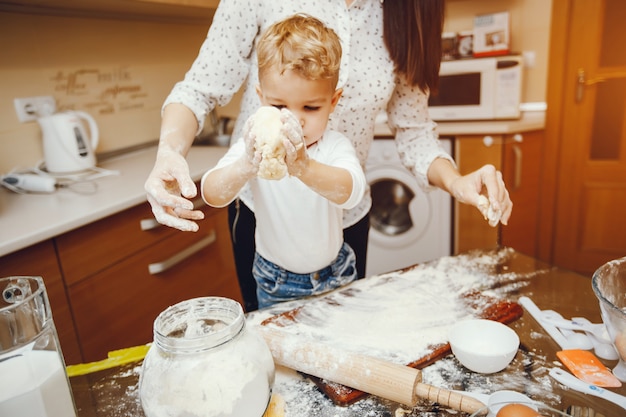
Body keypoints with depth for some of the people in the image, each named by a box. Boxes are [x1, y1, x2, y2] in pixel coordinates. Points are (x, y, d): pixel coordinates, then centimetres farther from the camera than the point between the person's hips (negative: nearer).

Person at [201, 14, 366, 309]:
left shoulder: (335, 146, -18)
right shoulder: (253, 147, -17)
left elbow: (352, 191, -38)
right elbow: (212, 195, -31)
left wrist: (302, 167, -59)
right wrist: (245, 167, -54)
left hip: (335, 276, 1)